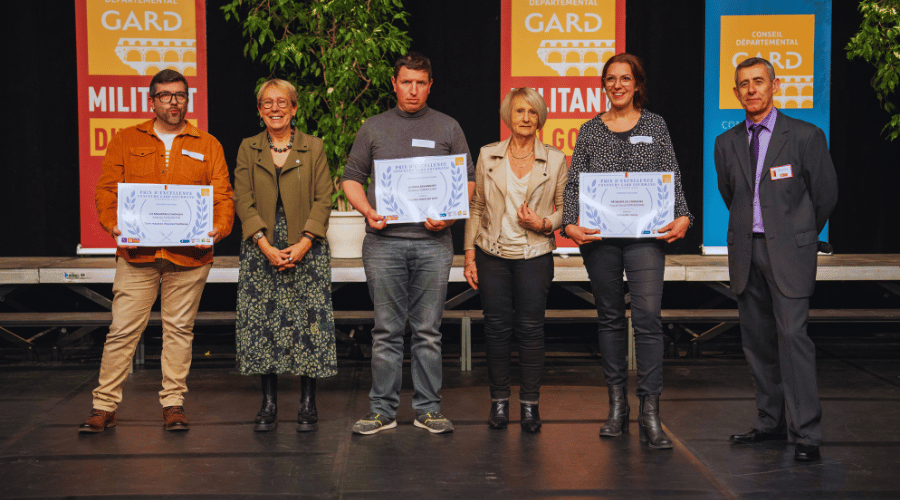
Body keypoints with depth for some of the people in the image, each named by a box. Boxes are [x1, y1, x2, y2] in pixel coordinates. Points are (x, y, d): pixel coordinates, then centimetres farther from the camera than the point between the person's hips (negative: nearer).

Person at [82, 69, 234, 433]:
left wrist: (218, 228, -14)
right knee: (122, 330, -1)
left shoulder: (207, 146, 10)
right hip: (137, 253, 0)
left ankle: (173, 403, 16)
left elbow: (223, 196, 5)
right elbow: (106, 190, 5)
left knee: (179, 329, 6)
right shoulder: (126, 141, 9)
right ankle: (104, 406, 7)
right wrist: (113, 224, -13)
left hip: (190, 255, 1)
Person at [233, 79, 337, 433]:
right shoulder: (248, 149, 9)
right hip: (260, 248, 1)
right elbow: (243, 201, 1)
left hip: (306, 247, -1)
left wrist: (303, 243, -13)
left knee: (309, 321, -4)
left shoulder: (313, 148, 7)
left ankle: (308, 404, 7)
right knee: (262, 321, -1)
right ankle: (269, 403, 10)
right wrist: (267, 247, -12)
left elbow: (323, 199, 0)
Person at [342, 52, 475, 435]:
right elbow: (352, 177, 12)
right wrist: (367, 210, -7)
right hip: (384, 242, 0)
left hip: (433, 242, 0)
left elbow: (467, 180, 9)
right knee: (386, 330, 3)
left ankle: (428, 409, 12)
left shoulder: (447, 128, 9)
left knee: (428, 331, 4)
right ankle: (382, 410, 11)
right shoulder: (373, 128, 11)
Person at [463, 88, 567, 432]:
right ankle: (499, 401, 15)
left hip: (535, 254, -1)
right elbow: (476, 208, 8)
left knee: (531, 328, 0)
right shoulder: (488, 156, 5)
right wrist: (469, 255, 4)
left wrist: (545, 224, -12)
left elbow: (566, 208, 8)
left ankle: (530, 404, 11)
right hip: (492, 253, 1)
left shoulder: (555, 160, 3)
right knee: (496, 327, 4)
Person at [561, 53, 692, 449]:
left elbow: (672, 178, 5)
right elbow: (574, 182, 5)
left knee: (648, 317, -11)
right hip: (599, 236, 2)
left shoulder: (655, 126, 9)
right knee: (610, 317, 8)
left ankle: (650, 413, -8)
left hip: (645, 234, -1)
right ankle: (617, 405, 17)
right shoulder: (591, 130, 10)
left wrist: (682, 217, -12)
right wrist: (570, 224, -10)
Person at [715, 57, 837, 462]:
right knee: (756, 340, 8)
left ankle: (806, 435, -8)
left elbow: (825, 193, 5)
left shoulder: (805, 136, -3)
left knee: (792, 335, -12)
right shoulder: (726, 143, 10)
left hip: (787, 251, -5)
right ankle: (770, 423, 18)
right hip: (745, 250, 5)